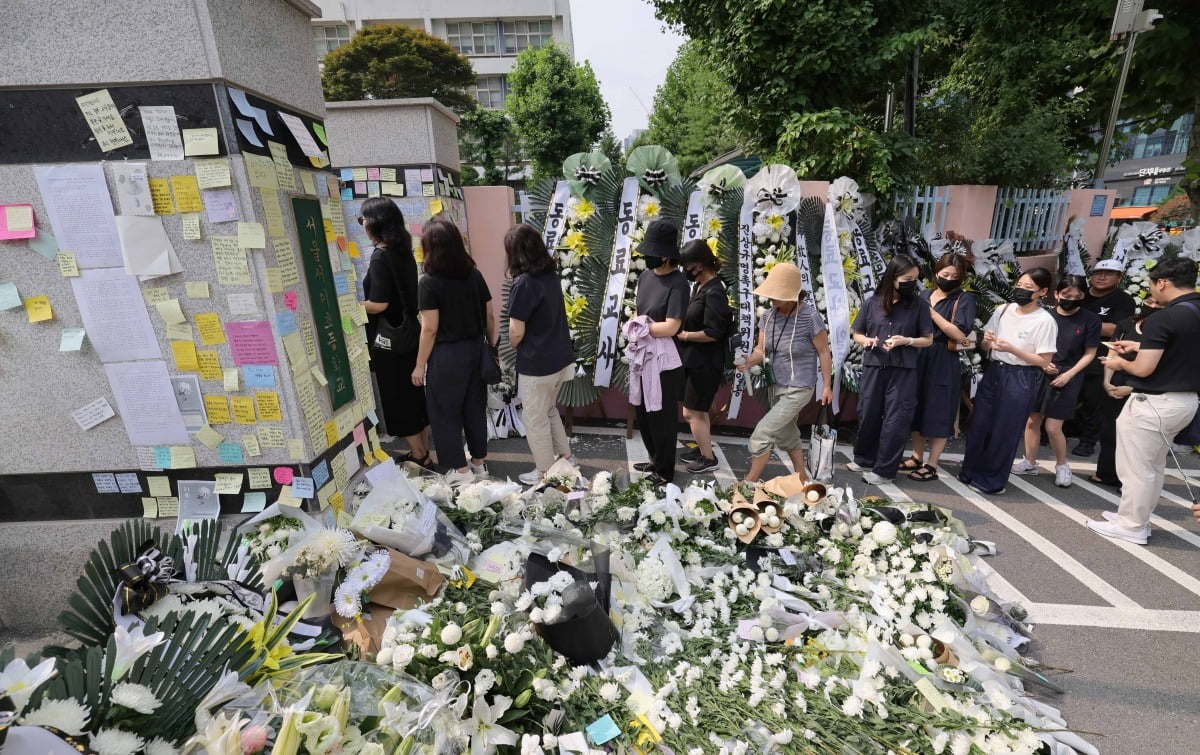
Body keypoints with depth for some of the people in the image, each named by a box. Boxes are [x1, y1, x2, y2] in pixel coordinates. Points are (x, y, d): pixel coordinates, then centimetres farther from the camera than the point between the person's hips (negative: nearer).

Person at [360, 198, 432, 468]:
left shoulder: (380, 257, -17)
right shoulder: (403, 251, 8)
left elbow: (379, 304, -23)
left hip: (389, 340, -8)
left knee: (398, 401, 4)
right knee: (415, 394, 16)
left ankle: (419, 457, 15)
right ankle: (423, 452, 28)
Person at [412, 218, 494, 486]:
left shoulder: (429, 283, -14)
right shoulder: (475, 275, 1)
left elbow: (430, 329, -15)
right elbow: (489, 317, 4)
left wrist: (420, 365, -5)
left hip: (447, 356, -6)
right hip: (475, 350, 6)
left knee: (446, 413, 10)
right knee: (475, 407, 17)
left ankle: (461, 470, 20)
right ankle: (479, 462, 30)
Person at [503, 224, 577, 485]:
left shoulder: (523, 283, -19)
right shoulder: (551, 275, 4)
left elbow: (517, 331, -18)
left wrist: (513, 346, 1)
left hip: (536, 363, -8)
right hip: (559, 357, 8)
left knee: (535, 419, 10)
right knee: (549, 410, 26)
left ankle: (545, 473, 24)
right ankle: (566, 457, 37)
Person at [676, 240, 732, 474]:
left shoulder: (714, 292, -21)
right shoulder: (699, 286, 7)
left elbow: (712, 333, -25)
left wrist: (684, 335, -15)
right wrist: (682, 329, -1)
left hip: (706, 364, -9)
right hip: (693, 360, 9)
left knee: (691, 413, 1)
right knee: (698, 411, 19)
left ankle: (709, 458, 18)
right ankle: (703, 449, 36)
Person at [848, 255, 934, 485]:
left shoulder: (918, 305, -1)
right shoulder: (872, 303, 1)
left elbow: (928, 339, 4)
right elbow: (856, 334, 9)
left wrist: (906, 341, -15)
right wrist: (866, 340, -13)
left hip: (903, 371, -1)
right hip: (873, 368, 2)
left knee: (896, 420, 0)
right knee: (868, 415, 10)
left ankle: (884, 469, 12)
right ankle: (864, 459, 29)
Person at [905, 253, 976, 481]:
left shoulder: (964, 299, -4)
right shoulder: (924, 295, 11)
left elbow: (959, 334, -15)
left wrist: (932, 312, -15)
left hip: (944, 363, -5)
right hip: (919, 359, 6)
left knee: (938, 413, 0)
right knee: (917, 409, 11)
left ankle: (931, 465, 9)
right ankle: (917, 457, 24)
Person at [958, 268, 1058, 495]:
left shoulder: (1045, 321, -10)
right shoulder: (1003, 310, 5)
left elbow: (1044, 361, -11)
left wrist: (1012, 349, -21)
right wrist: (987, 340, -10)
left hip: (1021, 380, -5)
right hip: (994, 372, 5)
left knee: (1004, 431, 4)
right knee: (979, 424, 8)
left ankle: (991, 481, 17)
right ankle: (971, 472, 23)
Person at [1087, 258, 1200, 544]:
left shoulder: (1163, 319, -22)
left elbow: (1143, 369, -22)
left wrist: (1120, 363, -2)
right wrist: (1140, 346, 19)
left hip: (1155, 403, -9)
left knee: (1136, 467, 4)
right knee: (1153, 465, 19)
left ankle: (1131, 526, 14)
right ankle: (1137, 517, 31)